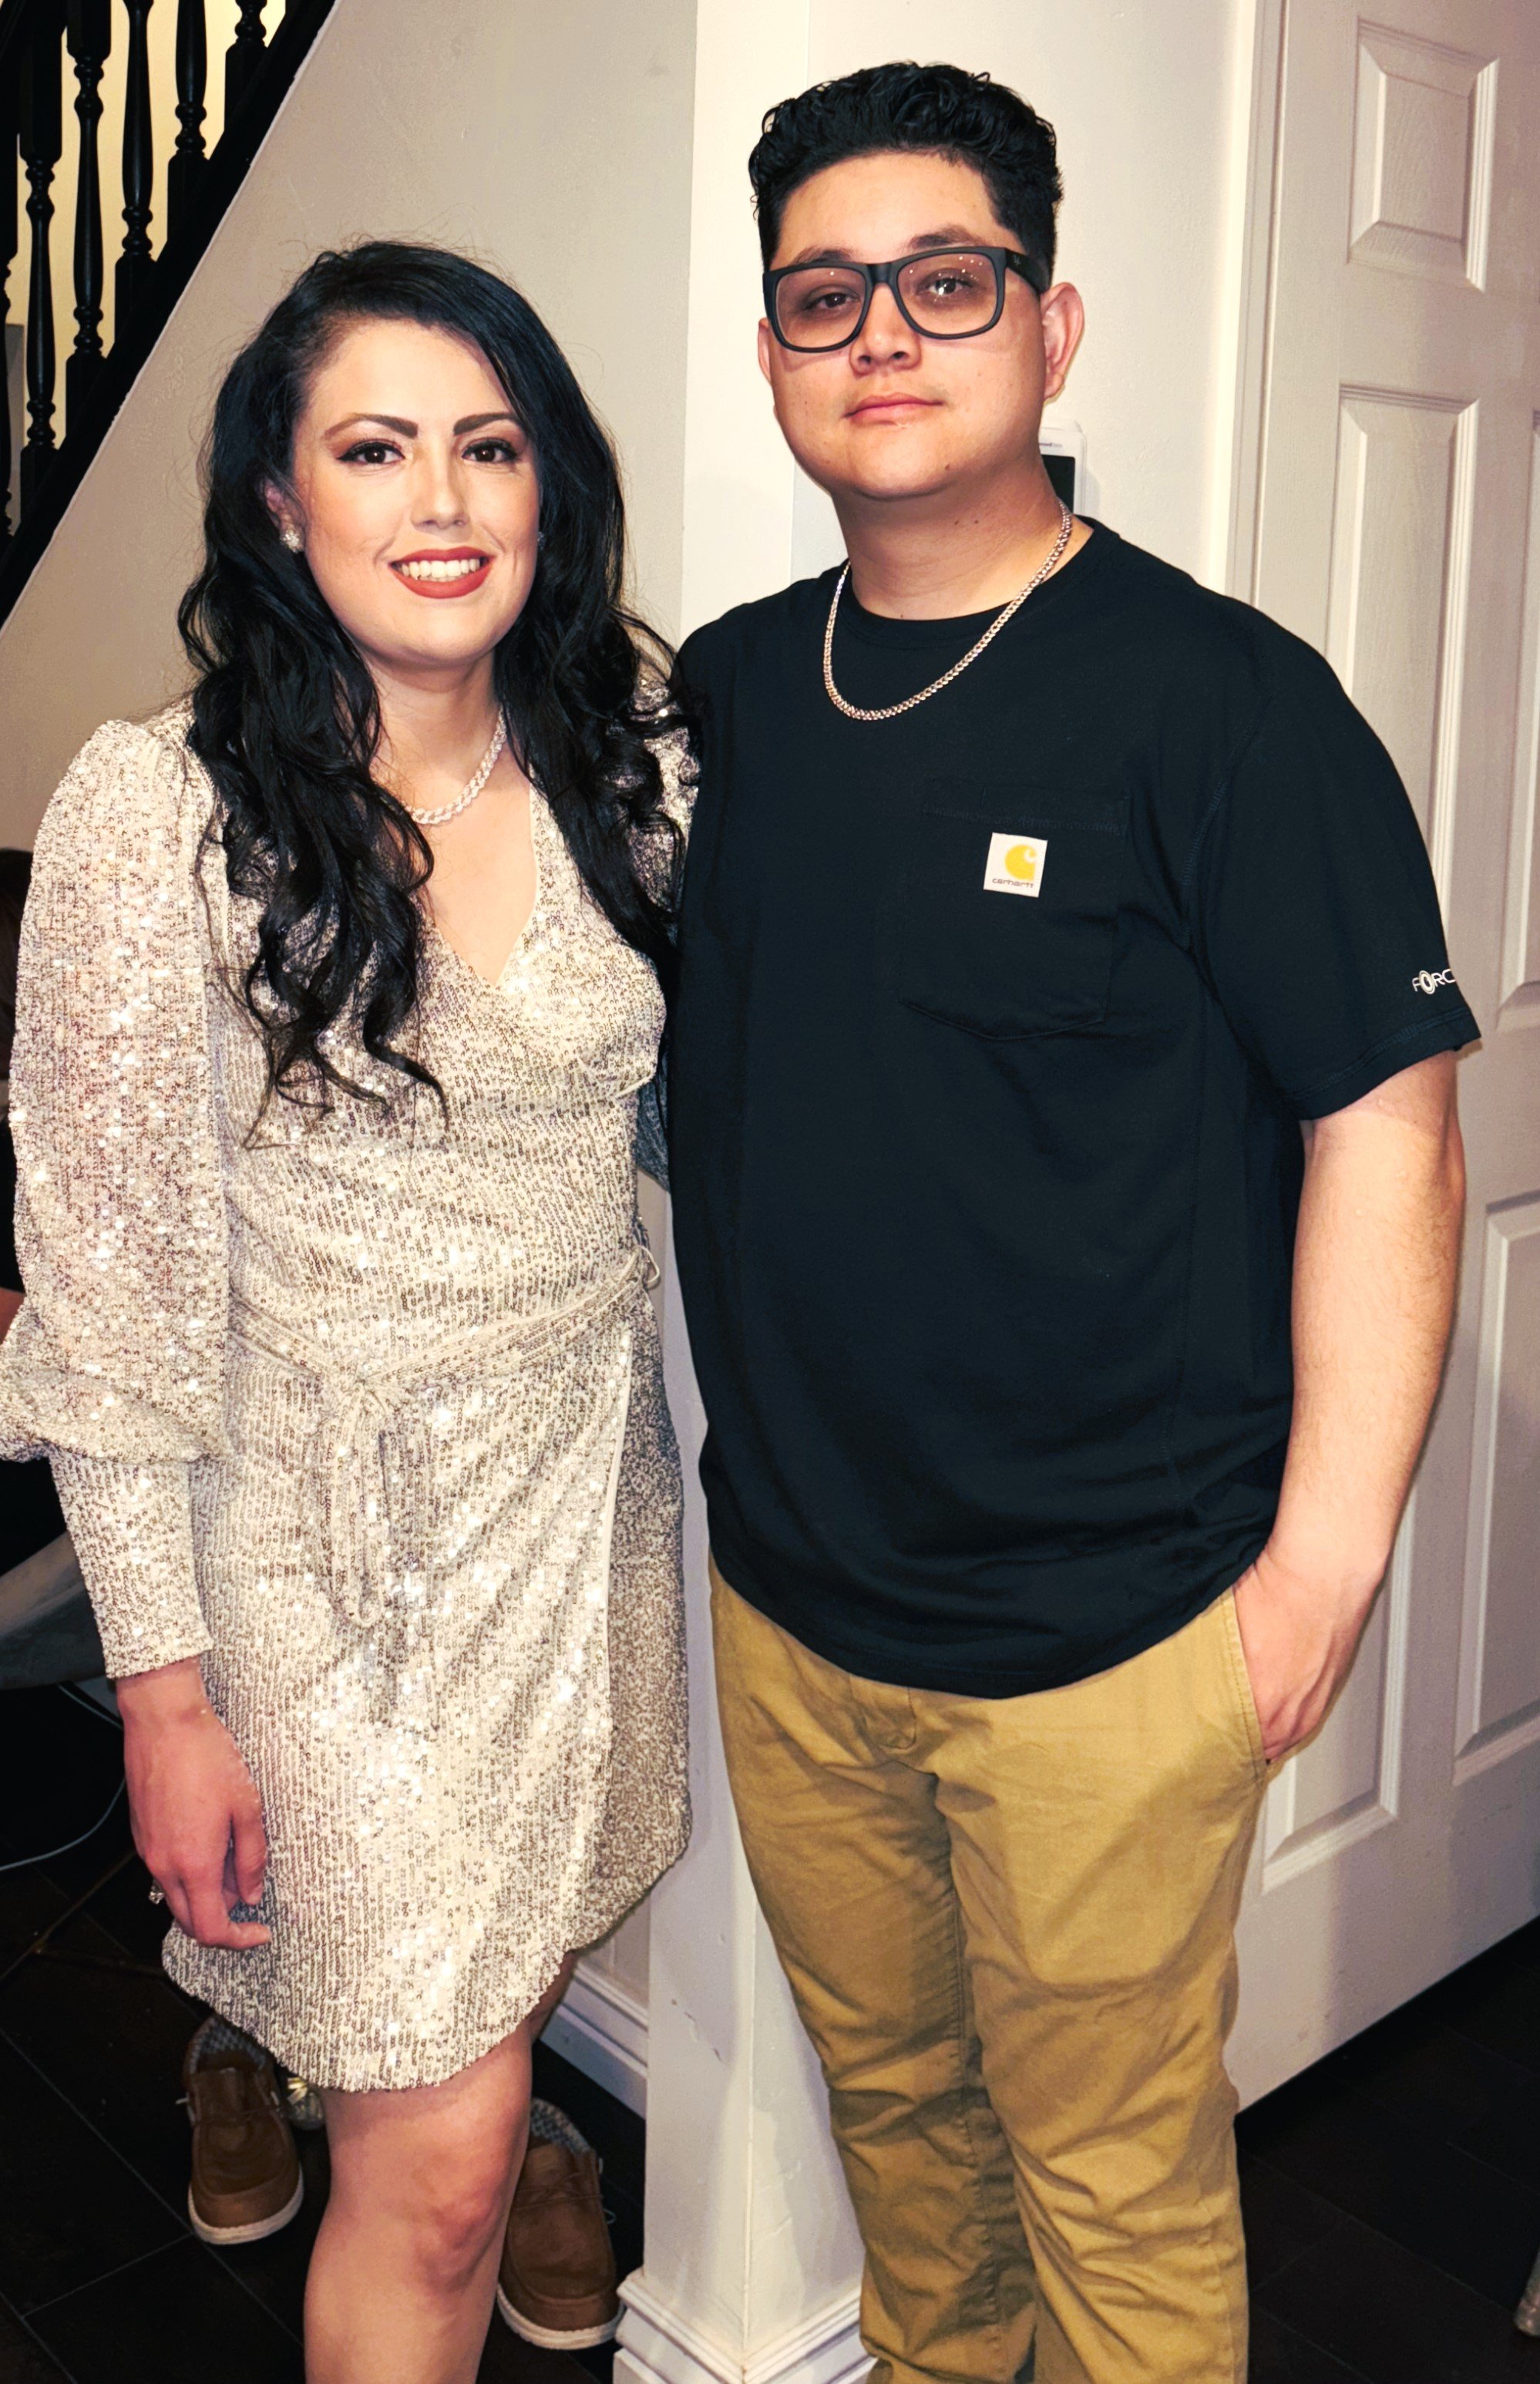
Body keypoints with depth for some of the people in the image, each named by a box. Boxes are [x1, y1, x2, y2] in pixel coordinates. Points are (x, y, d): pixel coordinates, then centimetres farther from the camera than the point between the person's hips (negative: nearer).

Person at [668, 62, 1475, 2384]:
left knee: (1113, 2185, 13)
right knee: (884, 2092, 25)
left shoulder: (1220, 698, -12)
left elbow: (1382, 1130, -12)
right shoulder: (725, 692, 5)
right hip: (786, 1599, 6)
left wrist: (1329, 1552, -13)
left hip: (1105, 1633, -5)